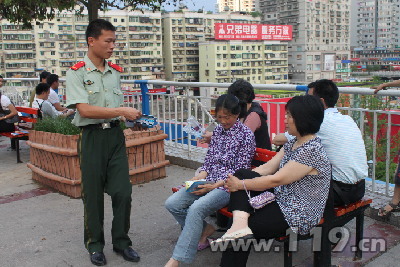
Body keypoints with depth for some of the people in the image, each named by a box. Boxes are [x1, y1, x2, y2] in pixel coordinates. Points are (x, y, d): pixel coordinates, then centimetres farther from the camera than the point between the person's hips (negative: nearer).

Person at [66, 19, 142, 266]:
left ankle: (121, 241, 20)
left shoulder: (116, 72, 11)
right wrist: (123, 111, -18)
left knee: (123, 191, 2)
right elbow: (84, 109, -18)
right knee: (93, 194, 6)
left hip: (116, 134, 5)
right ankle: (95, 244, 24)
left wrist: (132, 117, 4)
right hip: (93, 136, -4)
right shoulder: (77, 73, -7)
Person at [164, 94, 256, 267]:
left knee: (196, 208, -32)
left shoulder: (246, 135, -7)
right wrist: (198, 178, -4)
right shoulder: (218, 130, 12)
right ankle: (205, 230, 9)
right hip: (208, 181, 7)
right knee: (172, 204, -11)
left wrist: (214, 186, -18)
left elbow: (240, 171, -10)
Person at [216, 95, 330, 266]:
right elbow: (268, 167, 5)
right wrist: (238, 180, -6)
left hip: (297, 217, -9)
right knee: (241, 174, -8)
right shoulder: (293, 143, 7)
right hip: (280, 201, 9)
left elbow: (276, 180, -21)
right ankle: (240, 223, -23)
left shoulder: (311, 150, -21)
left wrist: (240, 184, -13)